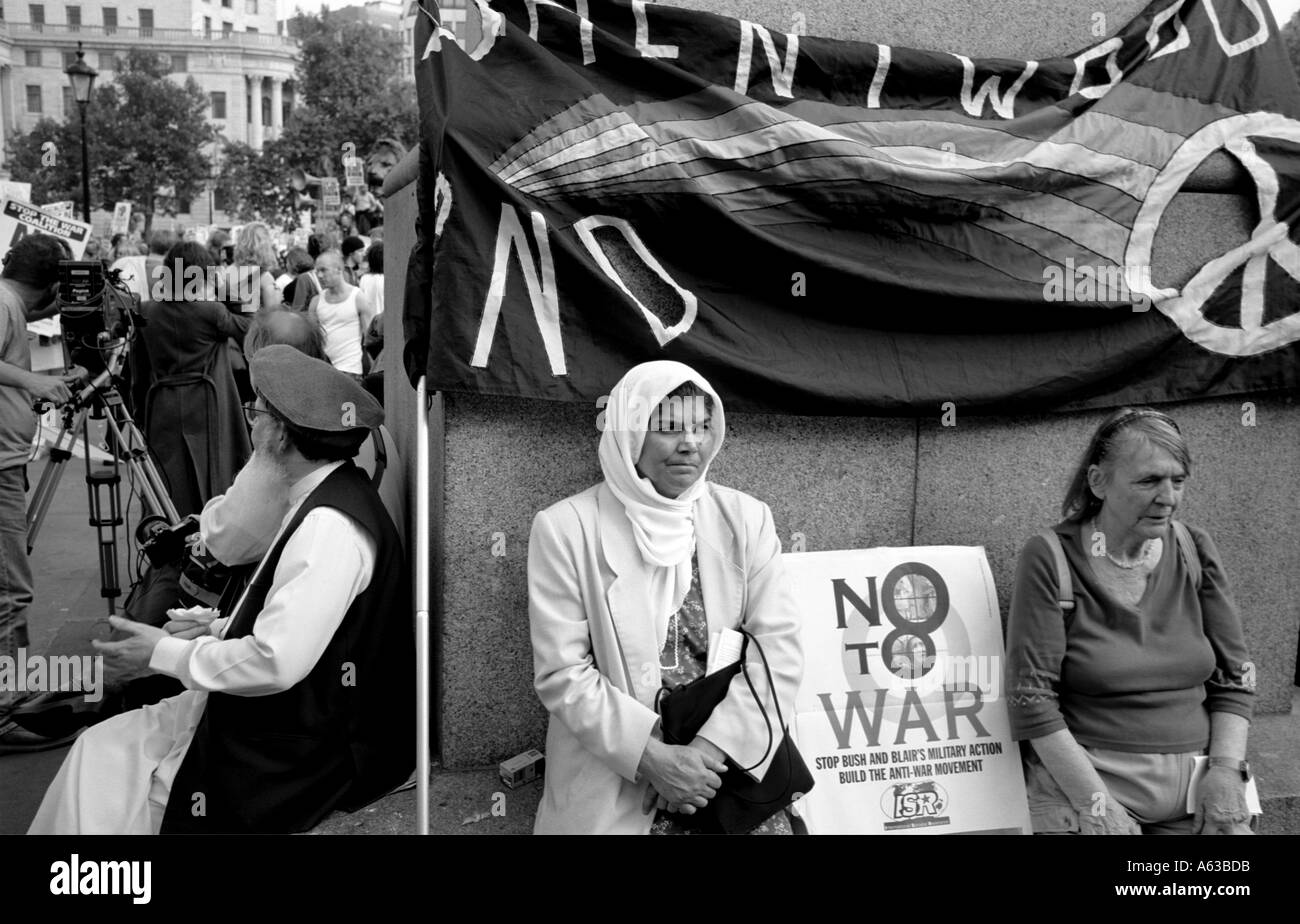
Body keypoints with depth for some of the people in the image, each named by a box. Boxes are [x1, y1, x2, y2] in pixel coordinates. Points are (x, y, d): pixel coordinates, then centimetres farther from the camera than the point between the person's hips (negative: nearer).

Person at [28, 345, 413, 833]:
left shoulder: (330, 526, -25)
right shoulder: (321, 499, 7)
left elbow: (277, 663, -27)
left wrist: (168, 653, -13)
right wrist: (219, 627, 5)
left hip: (307, 752, -9)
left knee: (109, 792, -1)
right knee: (101, 751, 9)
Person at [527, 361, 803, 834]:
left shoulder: (747, 519, 2)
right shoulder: (565, 528, -5)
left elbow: (778, 647, -3)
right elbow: (561, 672, -8)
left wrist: (715, 744, -15)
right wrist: (651, 756, -16)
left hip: (733, 765, 2)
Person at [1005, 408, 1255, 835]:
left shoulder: (1195, 552, 3)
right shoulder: (1049, 559, -10)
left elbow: (1233, 676, 7)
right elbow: (1032, 696, -13)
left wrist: (1226, 769, -6)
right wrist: (1093, 802, -17)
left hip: (1196, 787, 4)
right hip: (1080, 778, -4)